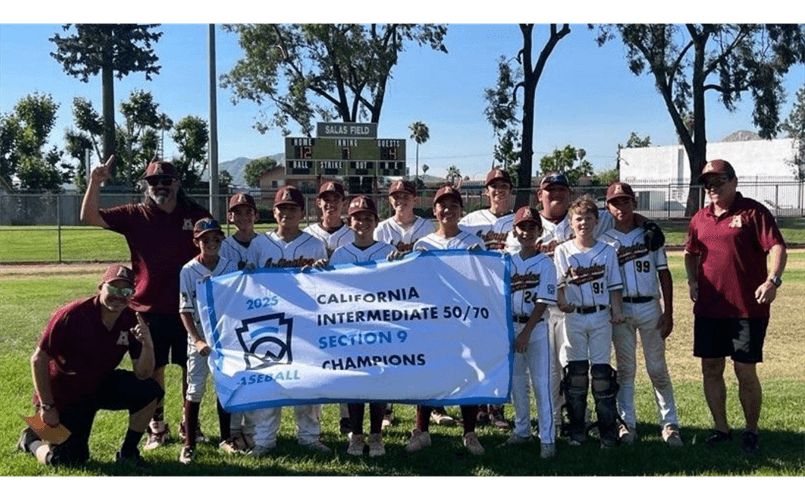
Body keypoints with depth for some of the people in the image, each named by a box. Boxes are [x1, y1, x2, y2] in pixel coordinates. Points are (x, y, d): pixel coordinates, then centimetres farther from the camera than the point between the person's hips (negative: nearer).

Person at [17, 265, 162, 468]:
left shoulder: (132, 321, -12)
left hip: (102, 386, 4)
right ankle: (32, 439, 29)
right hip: (63, 396, -4)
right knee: (67, 461, -4)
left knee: (148, 391, -19)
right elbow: (39, 359, -18)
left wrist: (148, 346, -37)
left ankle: (127, 453, 0)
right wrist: (47, 406, -16)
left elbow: (142, 374, -16)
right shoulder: (73, 314, -24)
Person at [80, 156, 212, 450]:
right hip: (149, 308, 0)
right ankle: (157, 428, 23)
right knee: (153, 369, 9)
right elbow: (89, 217, -6)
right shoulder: (135, 215, 0)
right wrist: (95, 183, -20)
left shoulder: (197, 215, 0)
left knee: (191, 367, 9)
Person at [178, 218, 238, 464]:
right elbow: (185, 310, -7)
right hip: (199, 338, -2)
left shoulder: (231, 267, -1)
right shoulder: (188, 271, -7)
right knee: (195, 389, -1)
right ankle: (189, 443, 8)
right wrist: (198, 340, -16)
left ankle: (225, 437, 24)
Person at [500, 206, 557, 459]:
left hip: (536, 327, -4)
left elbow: (543, 302, -10)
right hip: (511, 325, 4)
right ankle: (522, 431, 25)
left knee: (541, 383, -5)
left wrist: (526, 332, -15)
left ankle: (548, 439, -1)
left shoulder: (545, 264, -5)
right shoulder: (509, 262, 7)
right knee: (516, 382, 12)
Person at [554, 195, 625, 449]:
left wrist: (617, 311, -4)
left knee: (602, 371, 0)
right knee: (575, 372, 2)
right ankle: (577, 430, 12)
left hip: (601, 316, 0)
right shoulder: (562, 251, 5)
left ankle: (608, 432, 8)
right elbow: (558, 284, 2)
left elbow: (614, 286, 8)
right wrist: (562, 302, -16)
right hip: (574, 317, 0)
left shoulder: (607, 251, 7)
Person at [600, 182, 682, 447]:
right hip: (620, 308, 0)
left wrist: (668, 312, 0)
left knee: (658, 368, 5)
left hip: (650, 307, 1)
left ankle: (669, 423, 13)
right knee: (625, 368, 6)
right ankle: (627, 423, 14)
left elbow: (663, 273, 6)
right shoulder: (603, 239, 3)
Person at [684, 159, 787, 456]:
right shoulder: (700, 219, 12)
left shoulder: (753, 212, -5)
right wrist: (692, 280, 9)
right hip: (708, 307, 6)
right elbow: (691, 253, 25)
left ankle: (751, 433, 17)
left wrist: (773, 280, -29)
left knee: (745, 372, 0)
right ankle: (721, 429, 23)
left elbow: (777, 247, -13)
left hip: (748, 308, -5)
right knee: (711, 370, 9)